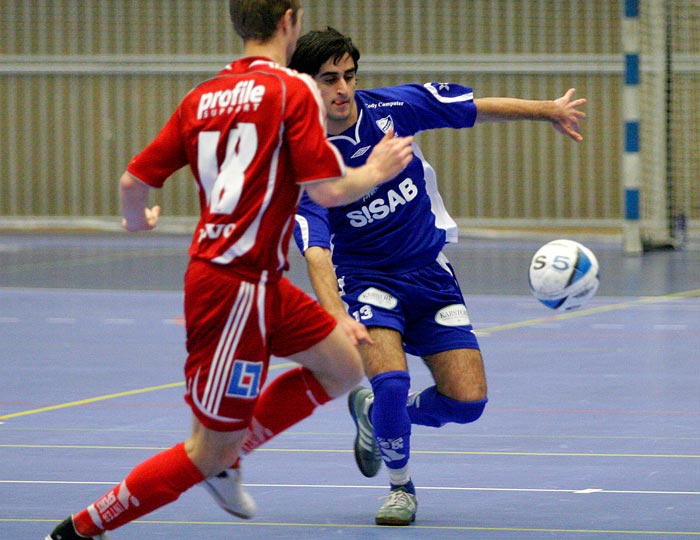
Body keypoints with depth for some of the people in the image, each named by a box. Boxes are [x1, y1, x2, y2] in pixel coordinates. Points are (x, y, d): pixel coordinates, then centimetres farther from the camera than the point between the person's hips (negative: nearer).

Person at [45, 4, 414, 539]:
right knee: (207, 451, -2)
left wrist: (137, 218, 29)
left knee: (343, 366, 19)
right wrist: (375, 171, 4)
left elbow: (134, 181, 6)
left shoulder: (203, 96, 7)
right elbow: (328, 190, -17)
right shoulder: (292, 90, -13)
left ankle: (225, 459, 24)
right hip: (235, 286, -9)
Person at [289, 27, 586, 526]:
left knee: (468, 400, -8)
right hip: (365, 276, -3)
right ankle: (401, 487, -1)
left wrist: (549, 111, 14)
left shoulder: (391, 108, -10)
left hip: (430, 272, 4)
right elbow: (316, 253, -31)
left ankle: (376, 413, 23)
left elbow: (478, 109, 6)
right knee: (391, 381, -29)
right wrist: (337, 316, -48)